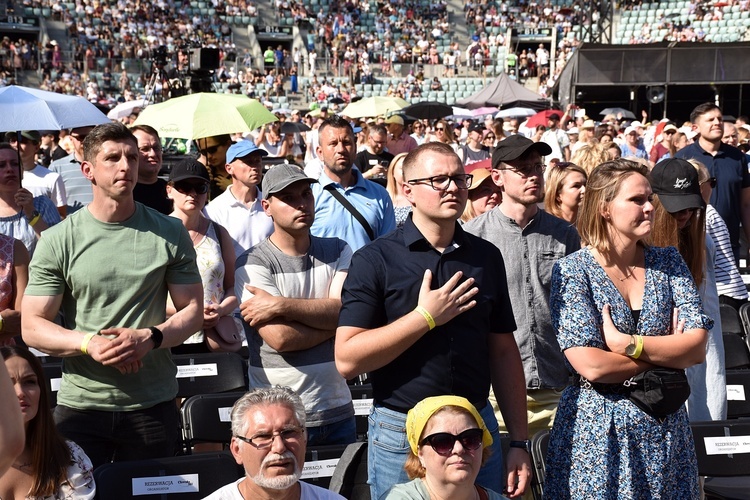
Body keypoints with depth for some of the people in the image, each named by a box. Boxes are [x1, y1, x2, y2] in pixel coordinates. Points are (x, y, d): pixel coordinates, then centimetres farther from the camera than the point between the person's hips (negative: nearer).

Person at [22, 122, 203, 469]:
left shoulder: (170, 234, 3)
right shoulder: (58, 241, -2)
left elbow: (193, 309, 3)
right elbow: (32, 327, -3)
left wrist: (150, 337, -16)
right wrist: (90, 343, -19)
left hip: (153, 404, 1)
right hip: (80, 405, -1)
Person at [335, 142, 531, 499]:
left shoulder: (486, 257, 4)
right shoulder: (375, 260, -9)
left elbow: (503, 352, 7)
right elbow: (347, 360, -16)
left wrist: (519, 442, 4)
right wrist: (426, 316, -19)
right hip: (401, 433, -3)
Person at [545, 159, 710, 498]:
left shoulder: (669, 263, 4)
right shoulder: (572, 271, -10)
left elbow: (697, 347, -6)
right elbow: (591, 366, -20)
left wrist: (629, 344, -18)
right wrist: (668, 350, -10)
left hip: (665, 428, 4)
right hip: (595, 433, -4)